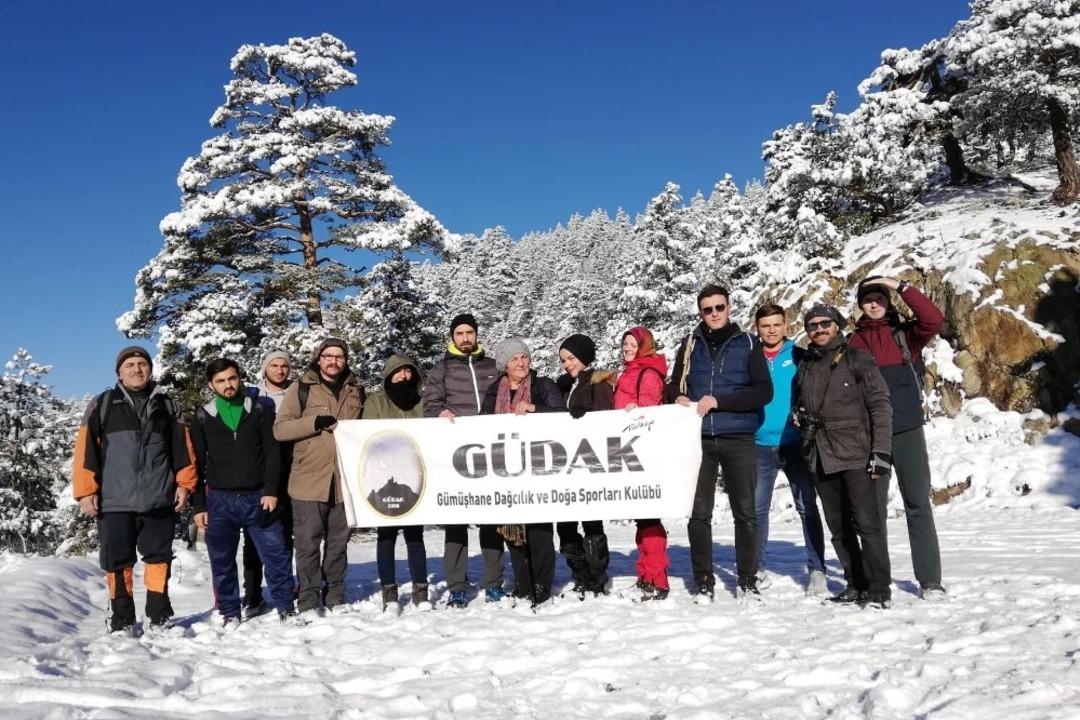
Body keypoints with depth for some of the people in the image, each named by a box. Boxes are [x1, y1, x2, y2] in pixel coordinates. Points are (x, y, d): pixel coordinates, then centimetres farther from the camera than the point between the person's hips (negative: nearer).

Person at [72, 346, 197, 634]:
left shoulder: (166, 406, 12)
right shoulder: (102, 405, 5)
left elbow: (182, 447, 11)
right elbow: (86, 449, 0)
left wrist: (184, 484, 4)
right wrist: (86, 490, -7)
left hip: (159, 500, 2)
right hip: (115, 502, -1)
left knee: (159, 558, 6)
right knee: (118, 563, 4)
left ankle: (159, 617, 17)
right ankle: (121, 622, 15)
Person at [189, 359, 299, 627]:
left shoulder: (259, 411, 5)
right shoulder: (203, 417, 6)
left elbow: (272, 453, 2)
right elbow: (196, 464, 7)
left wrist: (271, 491, -9)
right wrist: (198, 505, 2)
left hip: (258, 497, -1)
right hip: (220, 500, 1)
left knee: (275, 554, -2)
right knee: (222, 561, 5)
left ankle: (286, 608, 10)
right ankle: (229, 613, 18)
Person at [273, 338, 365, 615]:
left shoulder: (356, 391, 14)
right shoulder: (301, 388, 3)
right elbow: (280, 429, -3)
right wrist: (315, 422, -16)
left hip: (345, 481, 4)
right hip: (309, 480, -3)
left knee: (338, 544, 11)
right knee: (308, 545, 0)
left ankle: (335, 598, 21)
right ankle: (308, 600, 8)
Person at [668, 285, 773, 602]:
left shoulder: (748, 344, 3)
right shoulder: (691, 344, 9)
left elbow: (764, 391, -5)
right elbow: (675, 385, 16)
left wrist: (718, 401, -13)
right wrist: (680, 399, -8)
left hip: (739, 439, -1)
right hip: (699, 439, 2)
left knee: (745, 513, 4)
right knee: (698, 514, 3)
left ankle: (747, 581, 16)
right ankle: (704, 583, 13)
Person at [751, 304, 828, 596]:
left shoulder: (799, 357, 1)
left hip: (795, 443, -1)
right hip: (760, 445, 2)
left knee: (807, 507, 0)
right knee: (757, 509, 5)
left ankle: (816, 569, 8)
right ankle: (757, 569, 16)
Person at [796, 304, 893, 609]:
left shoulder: (857, 360, 0)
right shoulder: (805, 367, 16)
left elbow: (880, 406, -5)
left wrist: (881, 450, -13)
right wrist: (802, 418, 5)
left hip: (856, 455, -5)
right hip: (821, 458, 6)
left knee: (867, 523, -7)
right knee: (839, 527, 9)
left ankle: (879, 589, 0)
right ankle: (856, 584, 19)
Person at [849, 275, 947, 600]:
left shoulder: (905, 335, 5)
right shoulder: (853, 343, 8)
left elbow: (934, 319, -15)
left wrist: (901, 287, -14)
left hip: (908, 430, -1)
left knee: (918, 504, 1)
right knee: (873, 507, 8)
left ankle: (930, 579, 7)